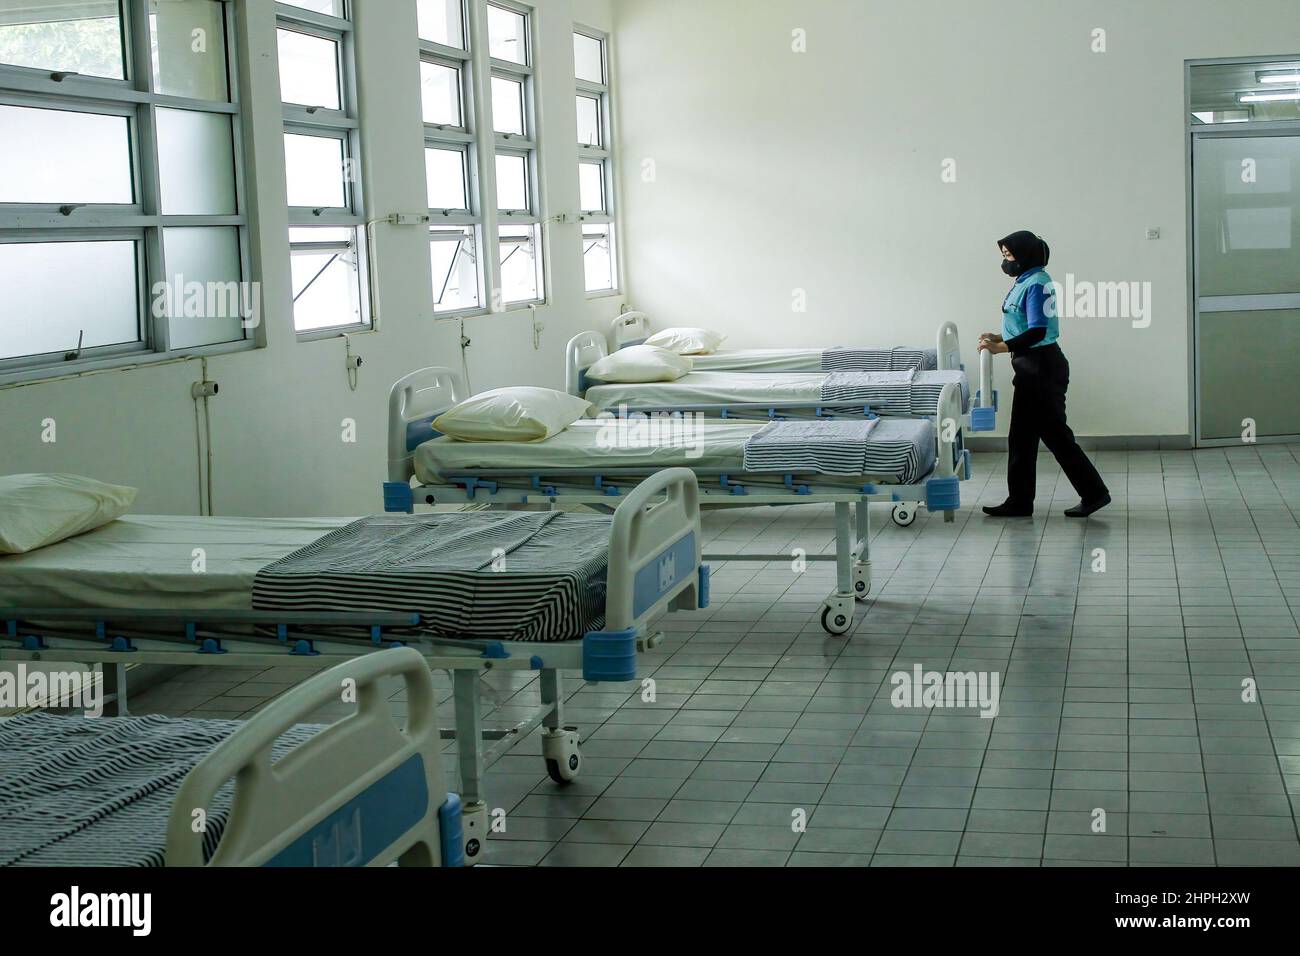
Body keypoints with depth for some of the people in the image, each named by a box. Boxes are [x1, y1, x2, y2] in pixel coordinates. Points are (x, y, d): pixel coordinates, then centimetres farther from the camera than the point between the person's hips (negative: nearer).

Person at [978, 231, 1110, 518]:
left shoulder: (1036, 284, -17)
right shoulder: (1025, 282, 14)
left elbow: (1037, 332, -25)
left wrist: (1002, 348, -28)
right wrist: (1001, 339, 12)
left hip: (1042, 367, -10)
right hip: (1032, 368, 10)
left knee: (1055, 434, -4)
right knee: (1022, 436, 11)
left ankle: (1094, 493, 4)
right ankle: (1019, 502, 15)